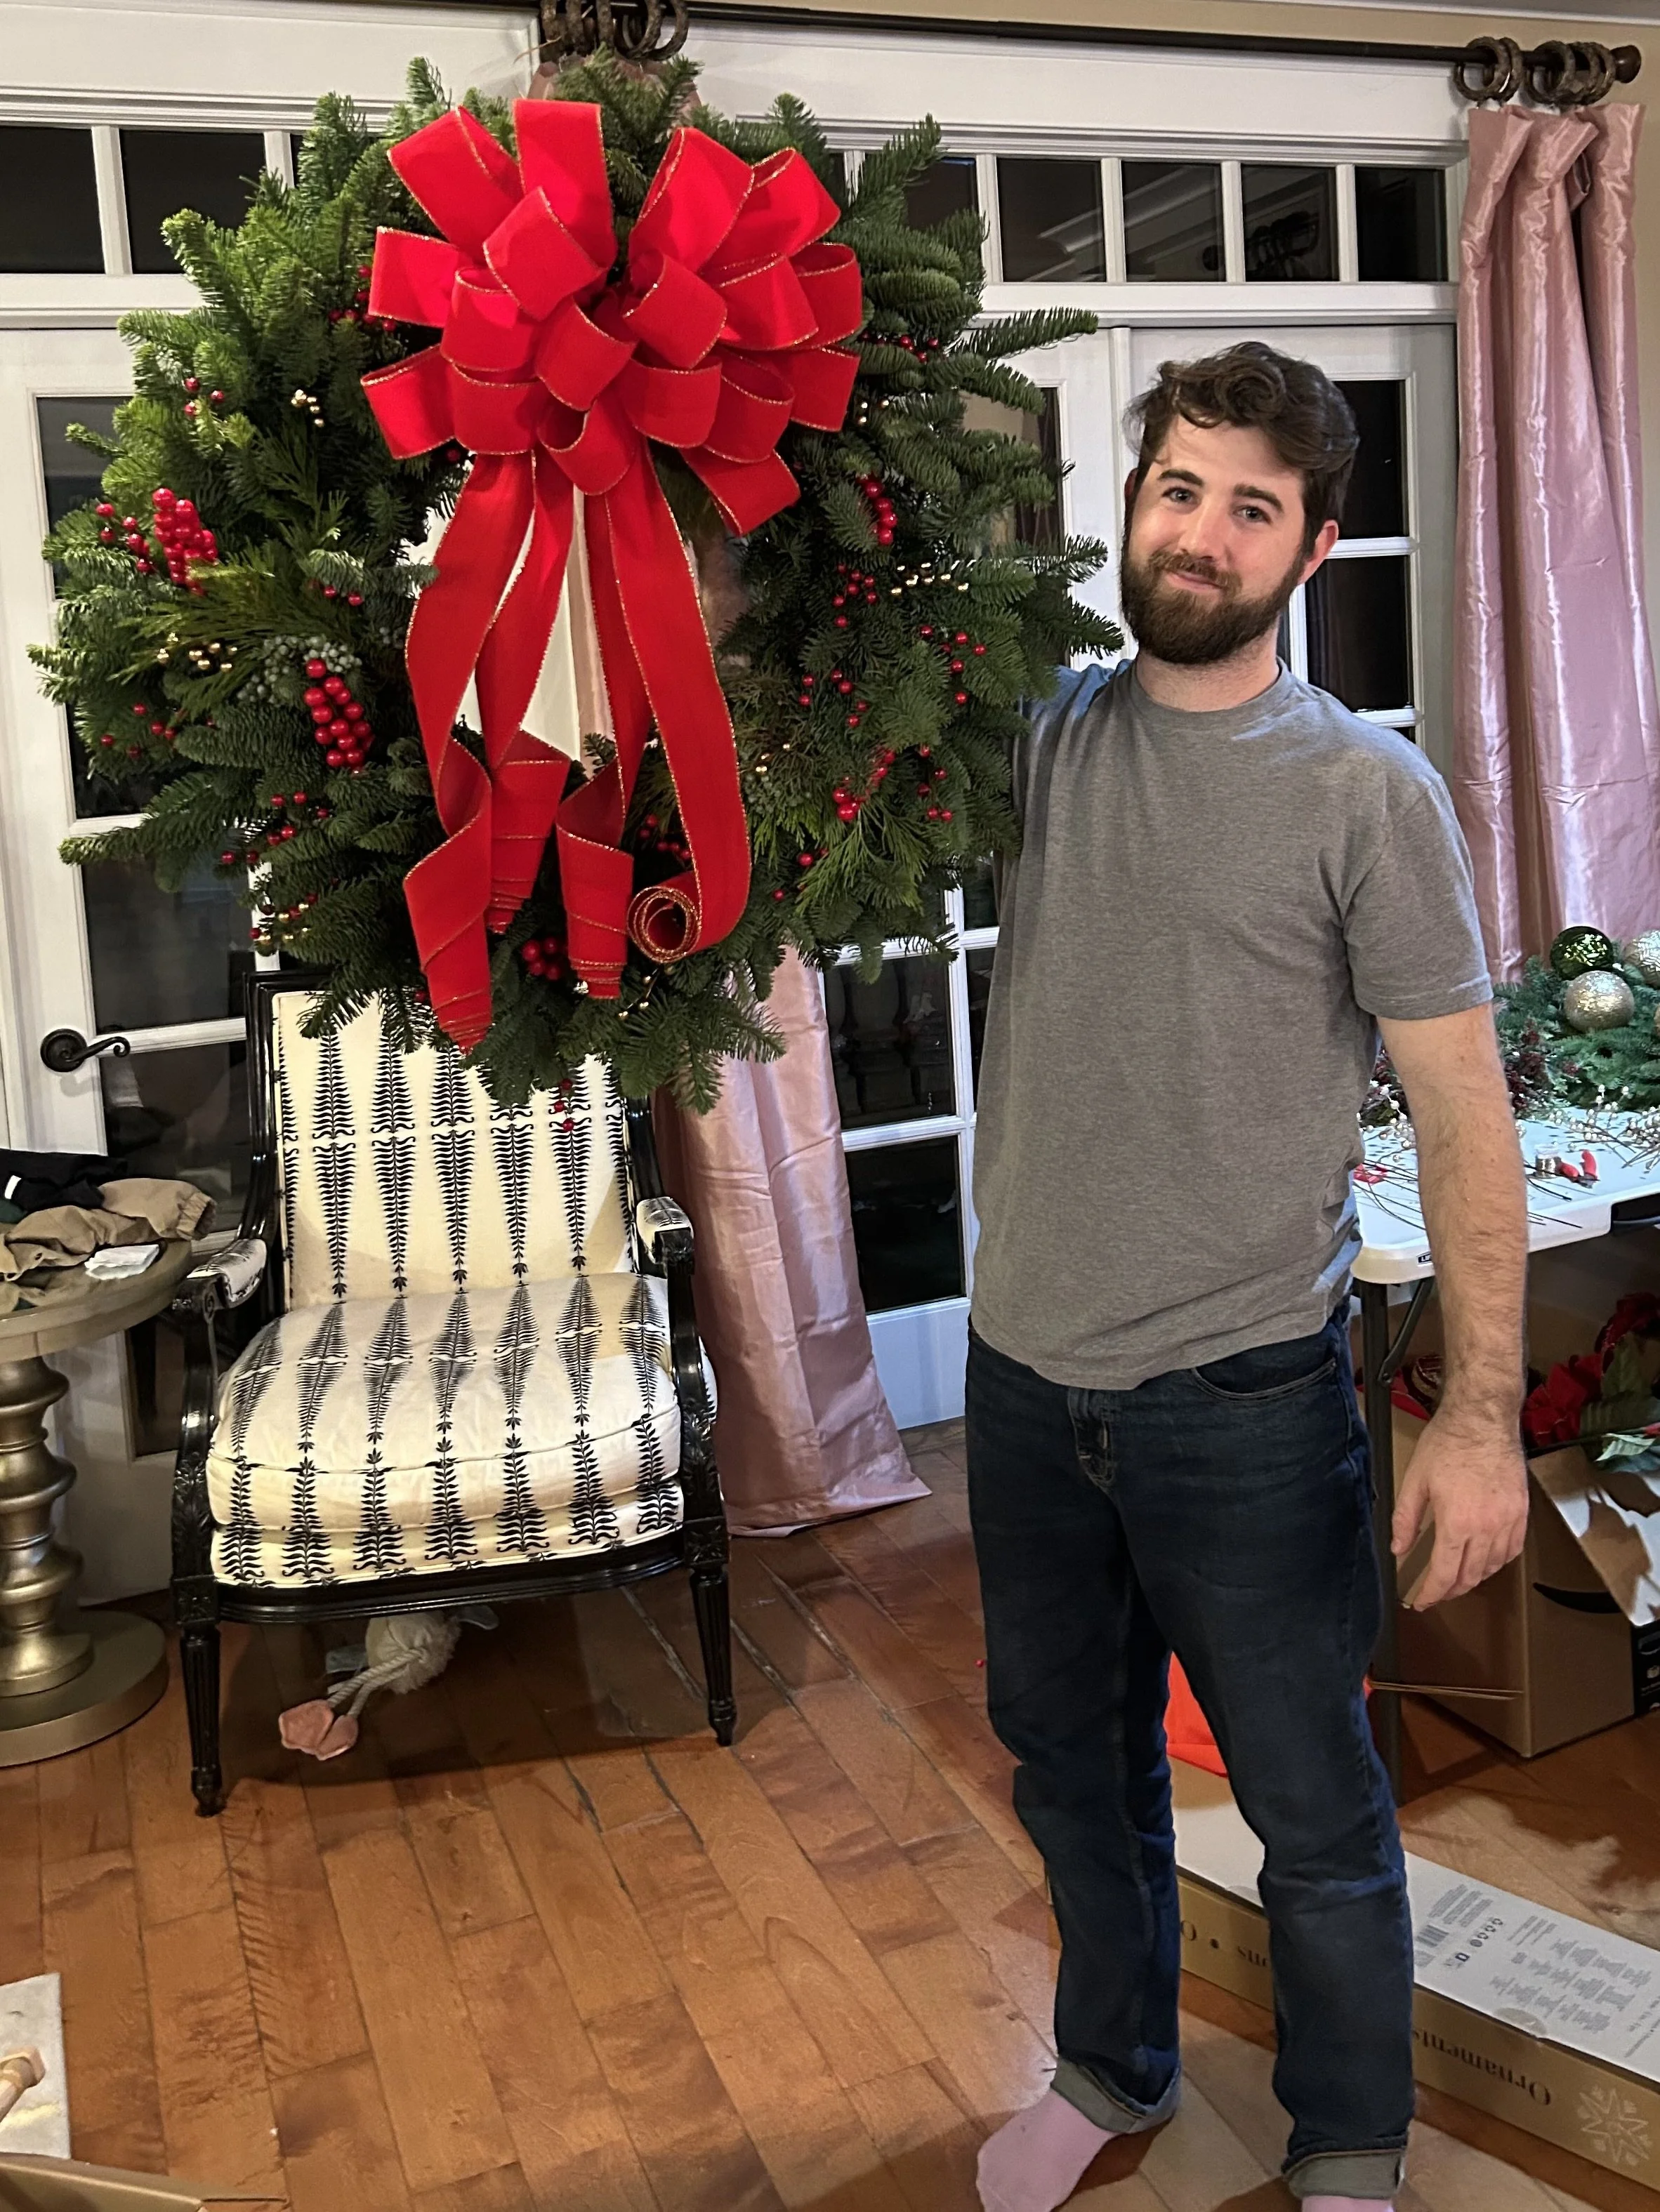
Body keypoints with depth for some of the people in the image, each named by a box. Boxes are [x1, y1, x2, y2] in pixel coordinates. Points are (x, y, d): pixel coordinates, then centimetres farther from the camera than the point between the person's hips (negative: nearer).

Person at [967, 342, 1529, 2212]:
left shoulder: (1365, 792, -10)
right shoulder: (1040, 736, 2)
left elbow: (1462, 1115, -9)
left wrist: (1482, 1414, -13)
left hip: (1242, 1402, -4)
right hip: (1026, 1372, 5)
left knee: (1315, 1815, 11)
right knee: (1070, 1762, 22)